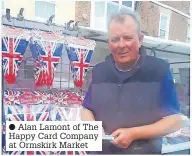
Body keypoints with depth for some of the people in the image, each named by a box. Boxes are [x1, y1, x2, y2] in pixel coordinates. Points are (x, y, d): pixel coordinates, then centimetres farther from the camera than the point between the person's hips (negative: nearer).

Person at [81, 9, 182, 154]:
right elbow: (87, 109, 5)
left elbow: (174, 121, -13)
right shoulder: (99, 71, -4)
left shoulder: (159, 70, -15)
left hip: (144, 151, -3)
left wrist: (134, 133, -23)